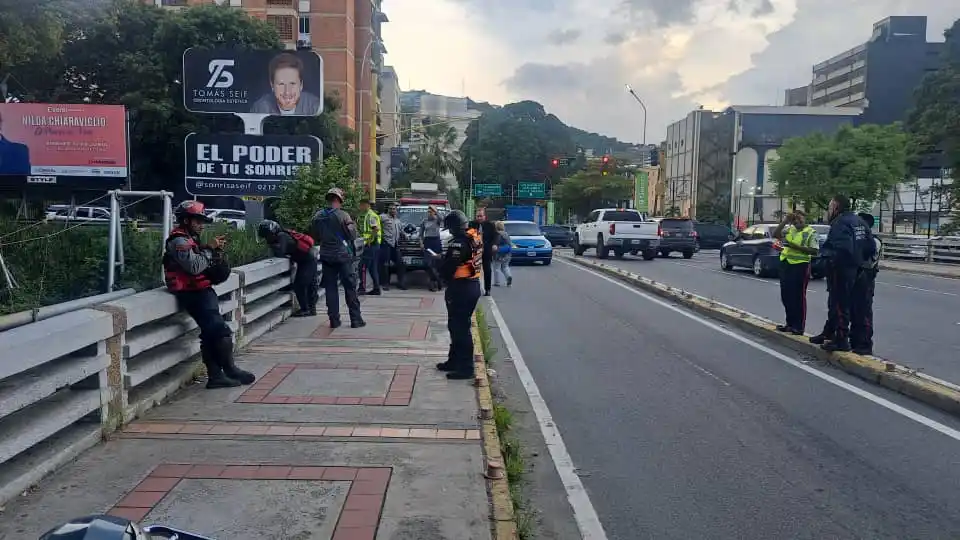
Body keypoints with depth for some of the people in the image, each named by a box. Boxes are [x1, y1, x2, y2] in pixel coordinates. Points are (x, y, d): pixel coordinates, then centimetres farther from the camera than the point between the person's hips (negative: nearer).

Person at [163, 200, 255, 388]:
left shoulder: (190, 239, 20)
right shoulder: (178, 241, -11)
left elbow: (204, 266, 16)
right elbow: (195, 266, -23)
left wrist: (216, 250, 1)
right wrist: (210, 249, -11)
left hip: (201, 291, 9)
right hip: (192, 293, -9)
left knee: (211, 334, 5)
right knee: (221, 331, -10)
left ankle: (215, 376, 7)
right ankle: (229, 370, 0)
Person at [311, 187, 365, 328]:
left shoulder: (317, 216, 0)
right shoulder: (342, 215, -13)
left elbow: (315, 237, 10)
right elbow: (352, 234, -9)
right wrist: (353, 224, 7)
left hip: (326, 256, 4)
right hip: (343, 255, -4)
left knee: (330, 288, 9)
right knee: (350, 287, 4)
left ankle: (334, 320, 9)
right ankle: (356, 319, 6)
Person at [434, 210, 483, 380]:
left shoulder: (458, 243, -20)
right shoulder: (475, 239, 9)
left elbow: (448, 267, -21)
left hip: (461, 288, -10)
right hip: (473, 285, 10)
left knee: (460, 328, -3)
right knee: (456, 325, 20)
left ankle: (465, 368, 2)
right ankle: (455, 361, 31)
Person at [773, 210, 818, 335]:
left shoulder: (811, 232, -3)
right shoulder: (788, 229, 14)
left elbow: (814, 250, -11)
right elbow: (775, 234, 2)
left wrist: (796, 247, -18)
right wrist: (785, 221, -2)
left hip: (800, 265, -6)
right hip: (786, 264, 6)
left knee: (798, 296, -3)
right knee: (786, 295, 10)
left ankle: (799, 326, 3)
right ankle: (790, 323, 21)